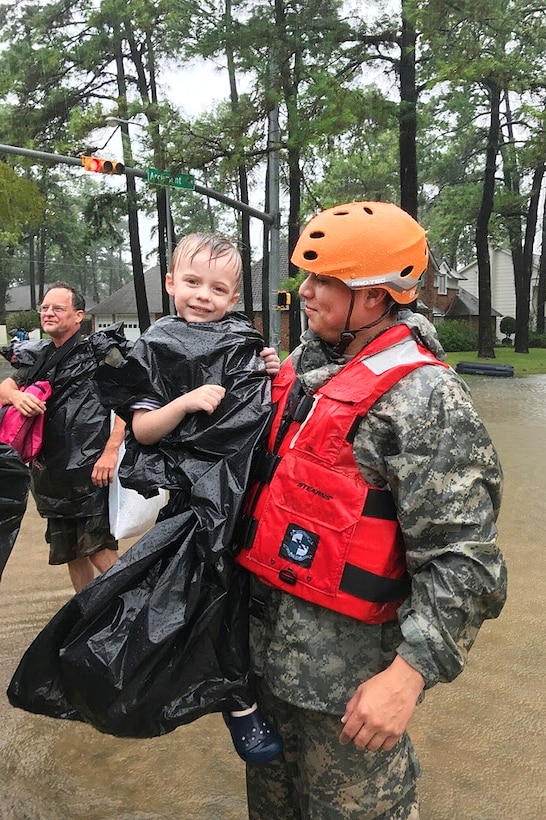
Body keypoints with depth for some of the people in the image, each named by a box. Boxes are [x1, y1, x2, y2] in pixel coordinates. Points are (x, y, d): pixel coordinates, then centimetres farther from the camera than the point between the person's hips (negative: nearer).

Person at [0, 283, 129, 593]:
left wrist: (111, 451, -21)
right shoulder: (37, 358, 16)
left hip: (91, 470, -7)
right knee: (70, 551, 15)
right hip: (51, 472, 7)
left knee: (98, 549, -11)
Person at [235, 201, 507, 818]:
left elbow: (462, 560, -23)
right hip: (265, 636, 8)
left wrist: (409, 674, -26)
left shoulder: (425, 398, -20)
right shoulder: (303, 364, 5)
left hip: (347, 663, -7)